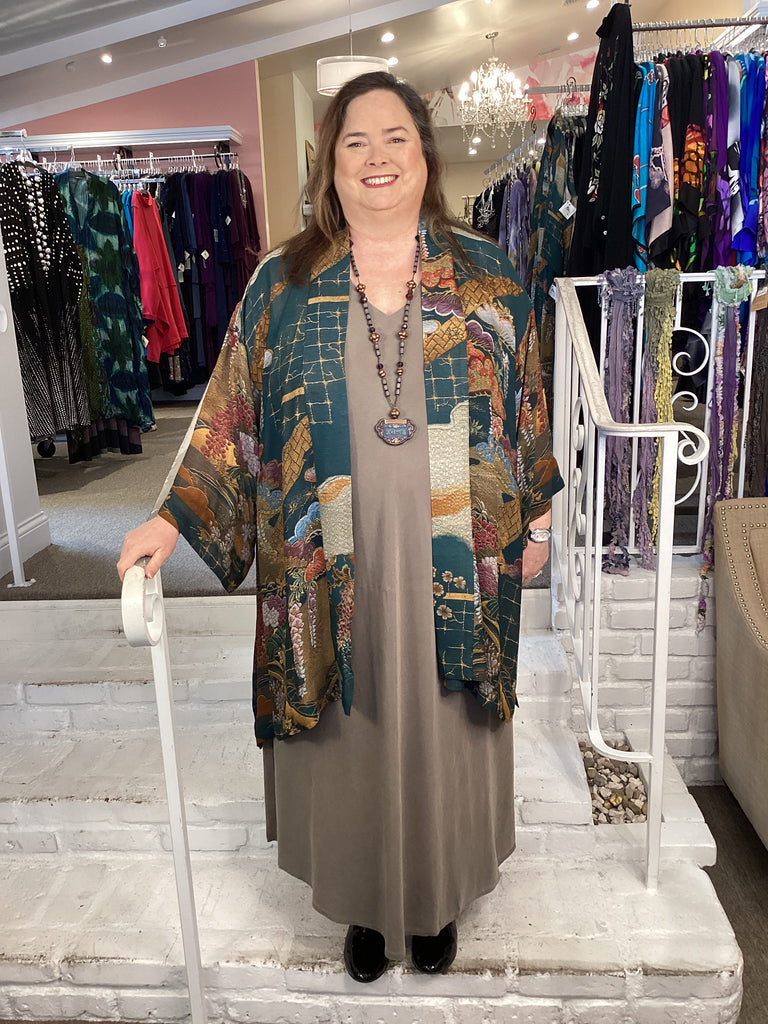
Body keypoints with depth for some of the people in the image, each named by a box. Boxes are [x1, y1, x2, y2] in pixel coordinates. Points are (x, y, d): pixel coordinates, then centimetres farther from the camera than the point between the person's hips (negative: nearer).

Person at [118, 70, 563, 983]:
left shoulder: (488, 276, 3)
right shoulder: (283, 284, 1)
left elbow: (526, 406, 9)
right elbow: (233, 413, 1)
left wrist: (536, 517, 9)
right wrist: (174, 518, -5)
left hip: (454, 567, 1)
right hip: (332, 570, 0)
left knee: (441, 730, 14)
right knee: (350, 733, 12)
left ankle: (436, 898, 41)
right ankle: (364, 903, 39)